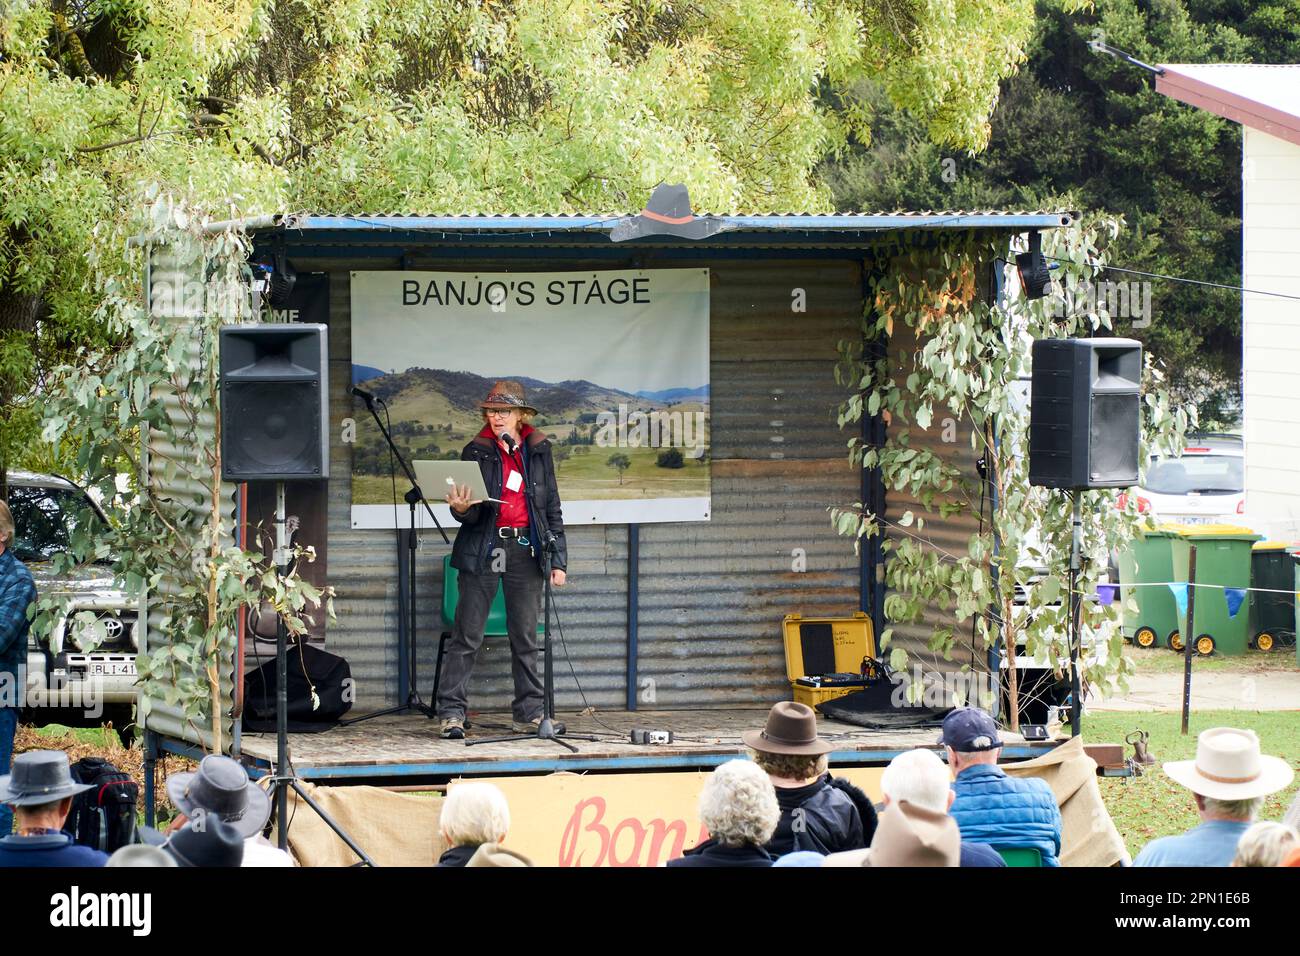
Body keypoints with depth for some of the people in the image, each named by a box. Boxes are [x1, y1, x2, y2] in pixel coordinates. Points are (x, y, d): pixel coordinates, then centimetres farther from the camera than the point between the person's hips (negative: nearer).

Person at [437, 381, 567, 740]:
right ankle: (451, 713, -3)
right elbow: (471, 516, -1)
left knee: (525, 636, 5)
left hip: (525, 549, 2)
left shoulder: (539, 450, 7)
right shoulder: (477, 452, 2)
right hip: (484, 549, -2)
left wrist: (558, 558, 4)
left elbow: (552, 508, 10)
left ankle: (529, 713, 10)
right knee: (467, 635, -4)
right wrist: (462, 508, -26)